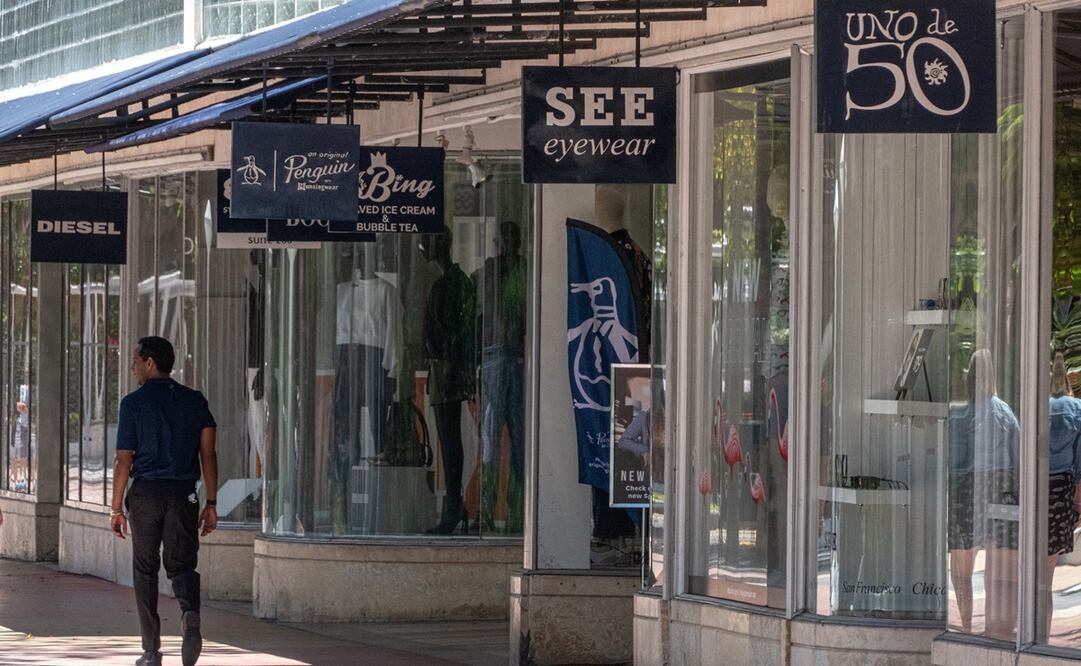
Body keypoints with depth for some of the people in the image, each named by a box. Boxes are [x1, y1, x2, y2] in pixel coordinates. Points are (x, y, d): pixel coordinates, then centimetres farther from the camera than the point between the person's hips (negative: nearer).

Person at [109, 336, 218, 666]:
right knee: (181, 565, 8)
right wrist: (211, 503, 6)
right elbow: (208, 454, 3)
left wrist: (117, 508, 1)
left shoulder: (134, 403, -3)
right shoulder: (195, 401, 7)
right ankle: (190, 615, -24)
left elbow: (123, 460, -4)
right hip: (184, 493, 2)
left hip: (146, 492, -2)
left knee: (145, 570, 9)